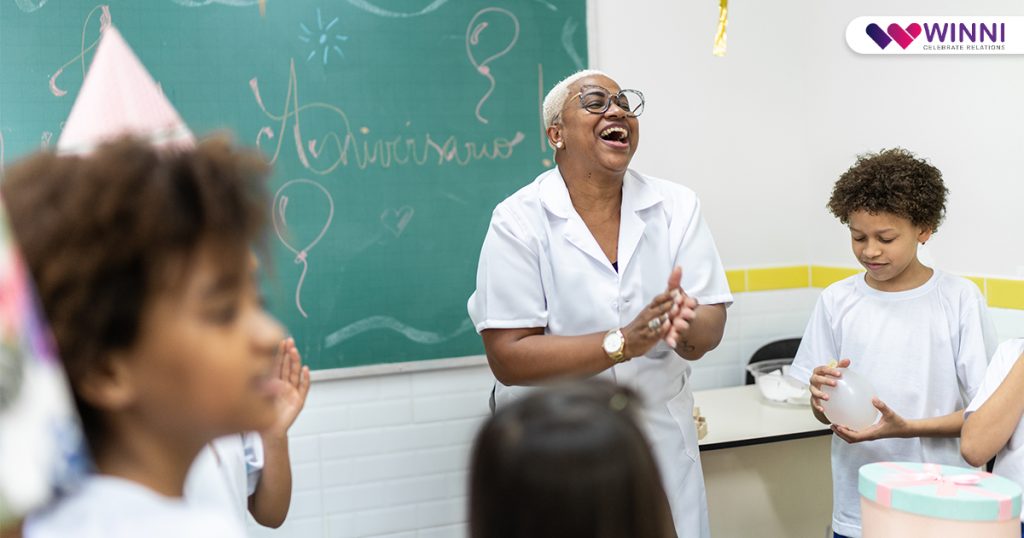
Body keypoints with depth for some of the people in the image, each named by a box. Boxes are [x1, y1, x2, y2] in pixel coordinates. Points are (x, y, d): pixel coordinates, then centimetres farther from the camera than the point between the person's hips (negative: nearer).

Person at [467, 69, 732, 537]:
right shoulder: (519, 221, -11)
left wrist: (687, 326, -31)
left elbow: (712, 325, -6)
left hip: (662, 439, 3)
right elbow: (508, 357, -16)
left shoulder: (676, 206, -1)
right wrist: (624, 342, -28)